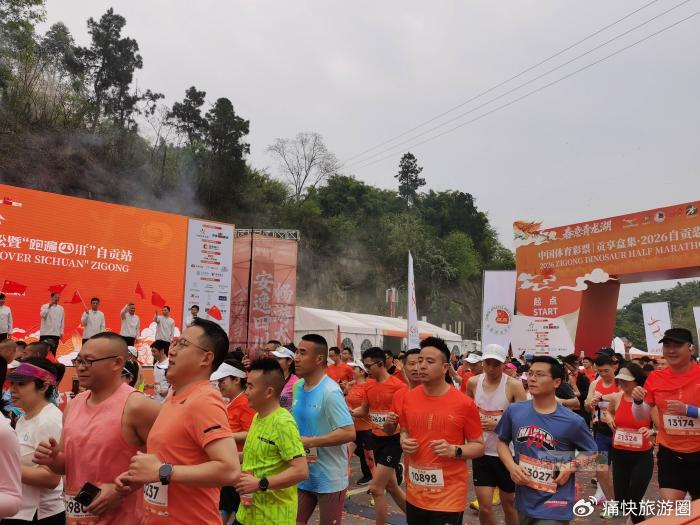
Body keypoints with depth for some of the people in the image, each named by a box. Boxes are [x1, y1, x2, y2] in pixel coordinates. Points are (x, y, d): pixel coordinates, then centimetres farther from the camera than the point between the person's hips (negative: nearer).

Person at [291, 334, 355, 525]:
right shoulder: (297, 387, 4)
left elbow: (349, 433, -26)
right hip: (303, 475, 7)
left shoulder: (330, 391, -21)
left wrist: (309, 442, -24)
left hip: (329, 478, -7)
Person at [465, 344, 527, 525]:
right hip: (481, 451, 2)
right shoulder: (473, 382, -4)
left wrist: (498, 424, -22)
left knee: (509, 503, 15)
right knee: (484, 506, 2)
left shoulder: (514, 385, -14)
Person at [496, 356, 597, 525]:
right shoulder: (514, 411, -5)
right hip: (524, 500, 4)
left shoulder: (572, 421, -12)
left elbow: (590, 452, 4)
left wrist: (571, 467, -14)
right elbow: (502, 442, 9)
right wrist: (511, 467, -8)